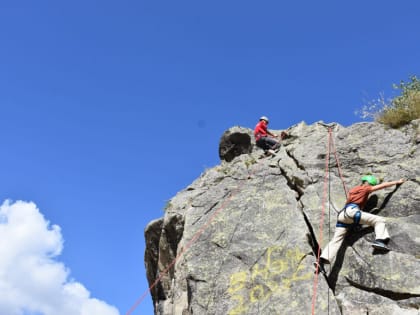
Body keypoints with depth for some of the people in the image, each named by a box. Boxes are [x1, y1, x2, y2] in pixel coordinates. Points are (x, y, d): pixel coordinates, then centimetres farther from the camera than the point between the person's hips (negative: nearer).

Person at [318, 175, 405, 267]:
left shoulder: (353, 190, 32)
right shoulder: (365, 189, 14)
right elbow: (383, 185, 17)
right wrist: (397, 182, 27)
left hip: (342, 215, 7)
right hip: (352, 211, -7)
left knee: (336, 240, 1)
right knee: (379, 220, -4)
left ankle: (323, 259, -14)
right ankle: (379, 240, -24)